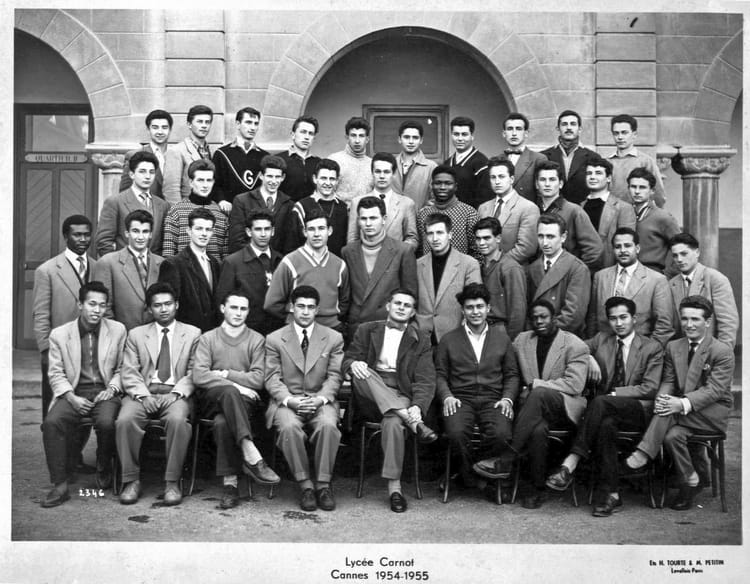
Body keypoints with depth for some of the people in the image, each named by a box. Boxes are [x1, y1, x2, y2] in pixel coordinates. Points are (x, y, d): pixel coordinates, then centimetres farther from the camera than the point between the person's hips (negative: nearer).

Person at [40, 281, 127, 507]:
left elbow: (122, 369, 10)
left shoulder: (118, 330, 6)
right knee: (52, 423, -28)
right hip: (73, 393, 1)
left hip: (105, 392, -1)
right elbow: (56, 374, 5)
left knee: (106, 423, -32)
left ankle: (104, 470, -1)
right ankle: (60, 486, -20)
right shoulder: (59, 334, 5)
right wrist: (72, 397, -10)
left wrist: (112, 389, -8)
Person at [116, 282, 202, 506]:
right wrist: (143, 395, -11)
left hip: (176, 394, -1)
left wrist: (177, 393, -12)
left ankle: (172, 482, -23)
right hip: (143, 393, 2)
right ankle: (131, 480, -15)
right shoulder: (136, 334, 16)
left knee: (178, 420, -35)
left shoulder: (193, 334, 13)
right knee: (124, 421, -30)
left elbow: (194, 372, 5)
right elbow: (129, 372, 7)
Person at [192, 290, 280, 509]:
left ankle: (230, 483, -31)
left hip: (243, 401, 0)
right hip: (212, 399, 0)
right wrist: (236, 385, -16)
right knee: (228, 391, -37)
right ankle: (252, 457, -45)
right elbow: (199, 376, -6)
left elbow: (258, 380, -2)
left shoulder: (256, 340, 11)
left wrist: (224, 373, -7)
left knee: (222, 422, -35)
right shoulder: (207, 339, 11)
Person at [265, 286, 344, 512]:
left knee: (328, 425, -33)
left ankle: (323, 484, -20)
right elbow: (272, 378, 2)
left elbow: (335, 376, 5)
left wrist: (321, 398, -13)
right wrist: (289, 400, -15)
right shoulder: (274, 339, 8)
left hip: (321, 400, 1)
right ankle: (305, 485, -20)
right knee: (289, 426, -34)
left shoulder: (333, 338, 10)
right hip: (287, 400, 0)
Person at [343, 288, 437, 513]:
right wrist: (354, 363, -18)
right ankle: (411, 420, -36)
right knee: (362, 372, -31)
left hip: (401, 398, -1)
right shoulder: (367, 330, 15)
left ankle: (394, 488, -27)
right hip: (369, 399, 1)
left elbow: (425, 380, 0)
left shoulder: (421, 340, 11)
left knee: (392, 423, -35)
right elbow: (347, 361, 9)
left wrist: (418, 407, -21)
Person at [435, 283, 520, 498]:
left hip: (493, 400, 1)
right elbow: (440, 374, 10)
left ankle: (473, 471, 0)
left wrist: (507, 398, -2)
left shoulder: (502, 338, 16)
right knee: (456, 433, -33)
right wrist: (447, 396, -8)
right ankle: (471, 472, -2)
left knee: (501, 435, -30)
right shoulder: (449, 340, 13)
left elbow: (512, 374, 15)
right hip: (460, 399, -1)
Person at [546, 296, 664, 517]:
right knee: (606, 425, -35)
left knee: (599, 402, -35)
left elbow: (650, 388, -3)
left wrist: (614, 393, -14)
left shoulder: (652, 348, 6)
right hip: (606, 409, 3)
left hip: (638, 410, -3)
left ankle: (570, 464, -39)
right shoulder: (600, 340, 17)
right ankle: (610, 494, -34)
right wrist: (589, 357, -2)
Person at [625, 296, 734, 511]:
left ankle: (644, 453, -27)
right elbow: (668, 381, 8)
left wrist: (684, 404, -32)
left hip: (715, 412, -4)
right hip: (685, 413, 4)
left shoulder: (723, 351, -8)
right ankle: (689, 484, -13)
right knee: (672, 435, -29)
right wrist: (662, 399, -17)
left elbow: (715, 390, -17)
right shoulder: (673, 347, 10)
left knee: (671, 412, -32)